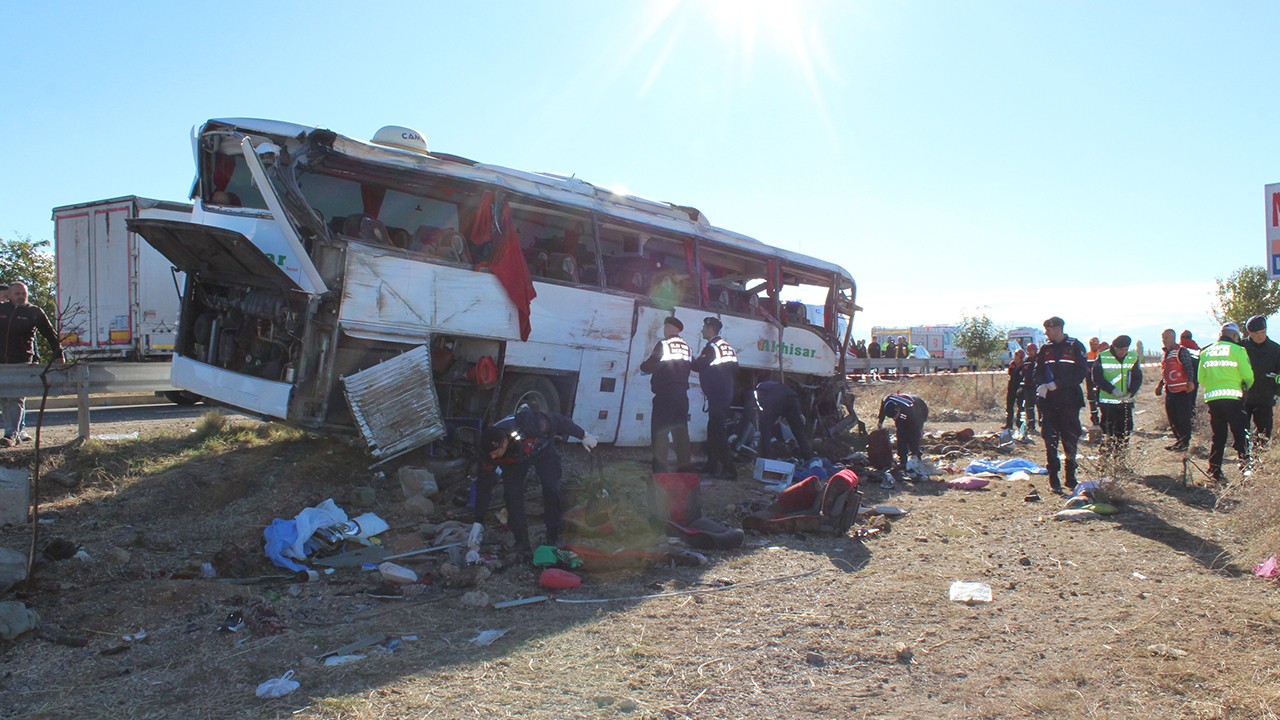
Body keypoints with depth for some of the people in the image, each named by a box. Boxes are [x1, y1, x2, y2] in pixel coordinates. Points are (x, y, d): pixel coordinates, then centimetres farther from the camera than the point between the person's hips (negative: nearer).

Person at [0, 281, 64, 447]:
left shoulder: (34, 312, 2)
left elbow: (50, 334, 3)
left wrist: (58, 354, -2)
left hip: (22, 361, -4)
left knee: (16, 398, -9)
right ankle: (18, 431, 20)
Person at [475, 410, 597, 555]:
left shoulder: (527, 424, -45)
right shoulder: (488, 450, -34)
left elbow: (558, 421, -29)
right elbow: (484, 485, -26)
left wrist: (584, 436, -16)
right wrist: (477, 523, -27)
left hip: (541, 449, -2)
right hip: (514, 460, 2)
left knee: (551, 489, -12)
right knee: (512, 493, -14)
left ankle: (553, 539, 3)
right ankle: (521, 543, -2)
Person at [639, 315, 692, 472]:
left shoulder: (663, 344, -8)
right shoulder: (686, 347, 10)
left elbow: (646, 367, -12)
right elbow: (694, 366, 20)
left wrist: (644, 367, 9)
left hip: (665, 395, -6)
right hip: (682, 395, 6)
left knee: (660, 431, -5)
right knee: (681, 430, 13)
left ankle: (660, 469, -12)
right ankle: (684, 466, 13)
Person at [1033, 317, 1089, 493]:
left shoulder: (1075, 346, -1)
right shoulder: (1045, 348, 11)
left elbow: (1081, 372, -8)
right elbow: (1038, 371, 12)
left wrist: (1058, 384, -16)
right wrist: (1041, 385, -9)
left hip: (1069, 400, -3)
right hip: (1048, 400, 3)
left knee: (1070, 440, 2)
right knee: (1050, 440, 1)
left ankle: (1071, 477, 15)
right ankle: (1053, 477, 8)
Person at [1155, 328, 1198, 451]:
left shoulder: (1182, 351, -9)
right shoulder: (1166, 353, 18)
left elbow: (1189, 368, -17)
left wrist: (1190, 382, -29)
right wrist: (1160, 385, 24)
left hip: (1182, 390, -9)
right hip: (1170, 390, 9)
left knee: (1183, 417, -3)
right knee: (1172, 418, 12)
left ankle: (1185, 442, 4)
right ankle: (1179, 440, 22)